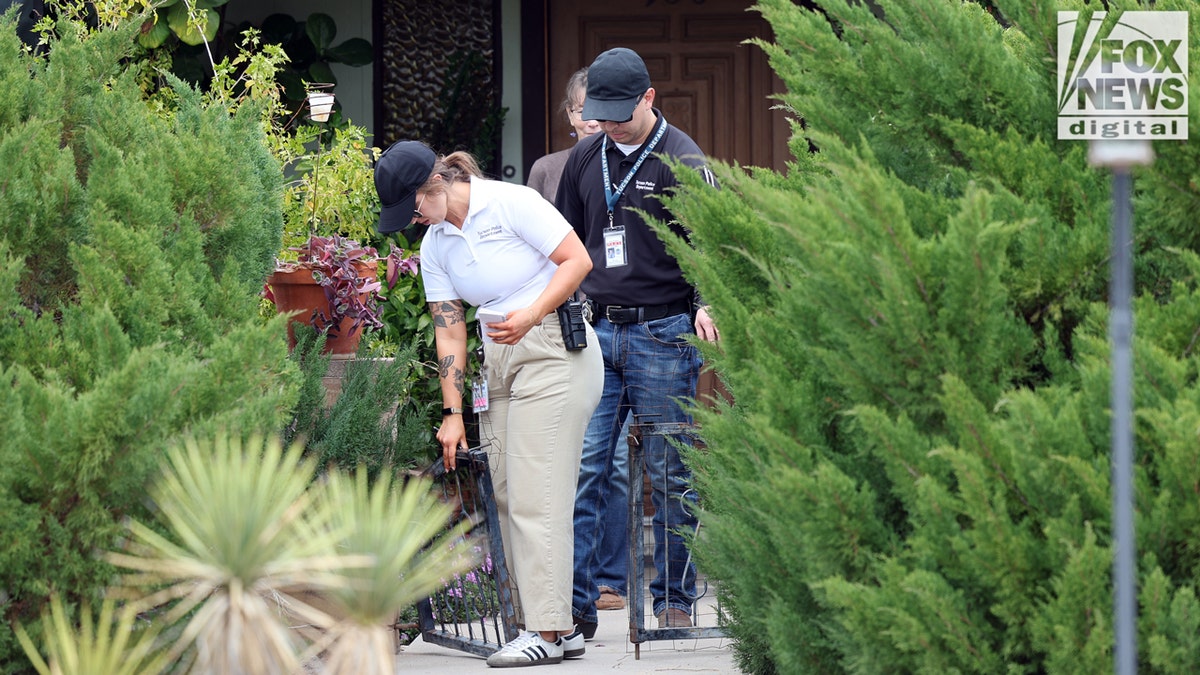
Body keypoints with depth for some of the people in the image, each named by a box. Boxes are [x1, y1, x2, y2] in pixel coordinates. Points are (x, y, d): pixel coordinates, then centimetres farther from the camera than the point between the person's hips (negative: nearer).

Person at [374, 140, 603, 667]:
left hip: (555, 348, -8)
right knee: (507, 496, 2)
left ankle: (546, 629, -12)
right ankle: (562, 628, 5)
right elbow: (449, 332, 11)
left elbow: (577, 260, -11)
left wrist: (531, 315, -22)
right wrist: (452, 413, 6)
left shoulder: (511, 204, -11)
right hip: (496, 362, 8)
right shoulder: (435, 247, 10)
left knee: (534, 494, -12)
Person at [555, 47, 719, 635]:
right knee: (583, 466, -5)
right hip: (595, 331, 4)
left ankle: (675, 600, 10)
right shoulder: (584, 160, 12)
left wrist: (705, 304, -24)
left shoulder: (681, 161, -3)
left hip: (663, 333, -4)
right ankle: (574, 600, -7)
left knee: (669, 475, 2)